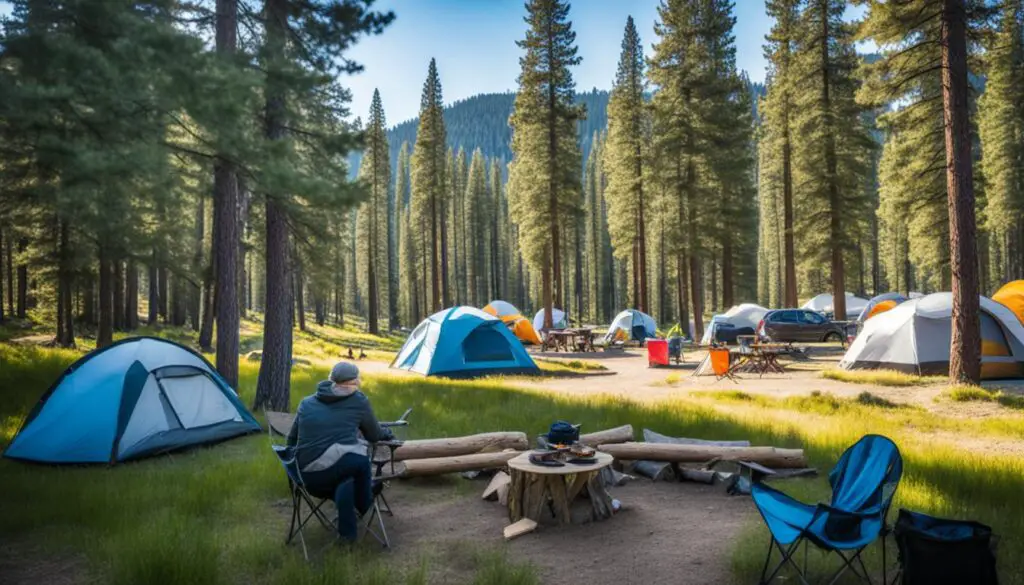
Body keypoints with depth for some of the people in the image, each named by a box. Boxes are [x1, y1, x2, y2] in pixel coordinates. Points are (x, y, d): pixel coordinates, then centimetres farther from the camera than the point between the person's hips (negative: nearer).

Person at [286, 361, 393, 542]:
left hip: (307, 478, 6)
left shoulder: (307, 403, 18)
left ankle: (347, 529, 14)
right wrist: (385, 433, 40)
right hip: (329, 471, -6)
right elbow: (374, 436, 18)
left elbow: (292, 440, 23)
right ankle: (364, 506, 32)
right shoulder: (358, 401, 6)